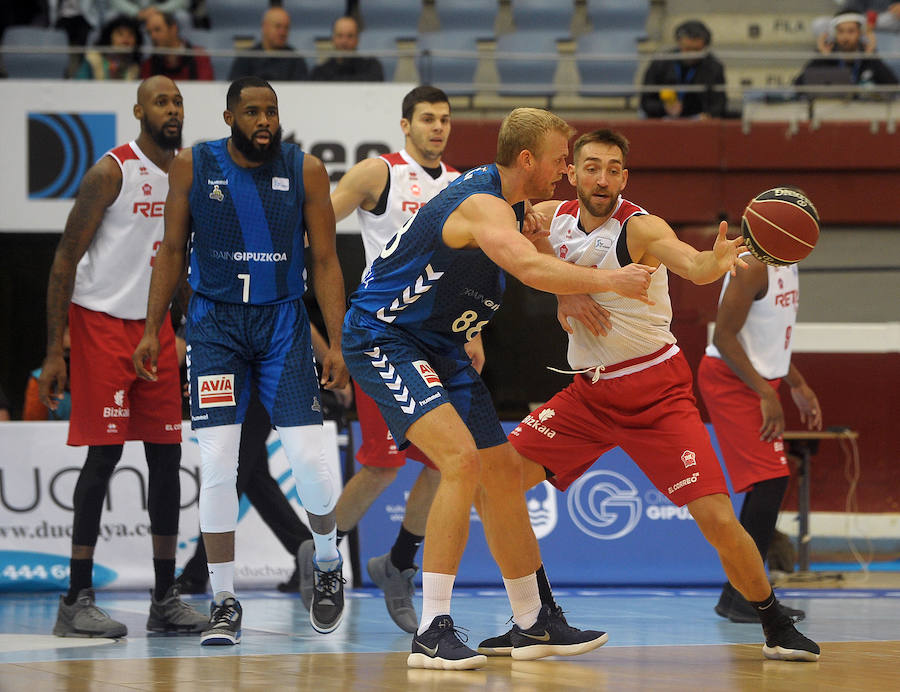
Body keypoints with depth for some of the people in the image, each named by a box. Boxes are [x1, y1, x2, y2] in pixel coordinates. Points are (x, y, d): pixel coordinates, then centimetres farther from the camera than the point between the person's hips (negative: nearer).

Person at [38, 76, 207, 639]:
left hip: (156, 327, 7)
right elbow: (66, 259, -11)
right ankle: (77, 601, -4)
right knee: (104, 455, -9)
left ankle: (166, 599, 9)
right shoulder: (112, 173, -11)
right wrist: (55, 350, -16)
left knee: (167, 456, 4)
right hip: (102, 323, -7)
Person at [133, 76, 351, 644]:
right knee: (217, 464, -8)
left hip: (283, 321, 0)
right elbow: (172, 251, 7)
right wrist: (152, 331, 4)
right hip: (216, 323, 0)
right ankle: (225, 603, 2)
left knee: (310, 459, -7)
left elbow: (325, 261, -1)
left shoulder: (306, 171, -3)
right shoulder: (193, 166, -2)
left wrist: (336, 343, -7)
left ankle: (328, 565, 23)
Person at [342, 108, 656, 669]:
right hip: (382, 337, -10)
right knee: (462, 458, -27)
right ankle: (432, 632, -25)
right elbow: (531, 268, -43)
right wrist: (608, 281, -35)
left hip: (441, 347, 10)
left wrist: (572, 298, 10)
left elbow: (531, 264, 28)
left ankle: (533, 624, 26)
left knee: (503, 473, 12)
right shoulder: (482, 205, -24)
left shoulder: (507, 201, 7)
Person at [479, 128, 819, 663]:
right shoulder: (549, 217, -3)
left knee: (718, 519, -16)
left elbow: (691, 265, -40)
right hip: (589, 392, 5)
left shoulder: (639, 228, -20)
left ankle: (776, 625, 8)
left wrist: (714, 261, -64)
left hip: (656, 393, -5)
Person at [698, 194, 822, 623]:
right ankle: (743, 596, -14)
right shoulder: (753, 267, -18)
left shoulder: (787, 267, 13)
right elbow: (723, 336, -23)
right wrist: (766, 394, -26)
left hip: (759, 383, 10)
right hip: (730, 382, -10)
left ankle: (739, 595, 16)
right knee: (770, 480, -17)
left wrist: (799, 387, 19)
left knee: (768, 485, 9)